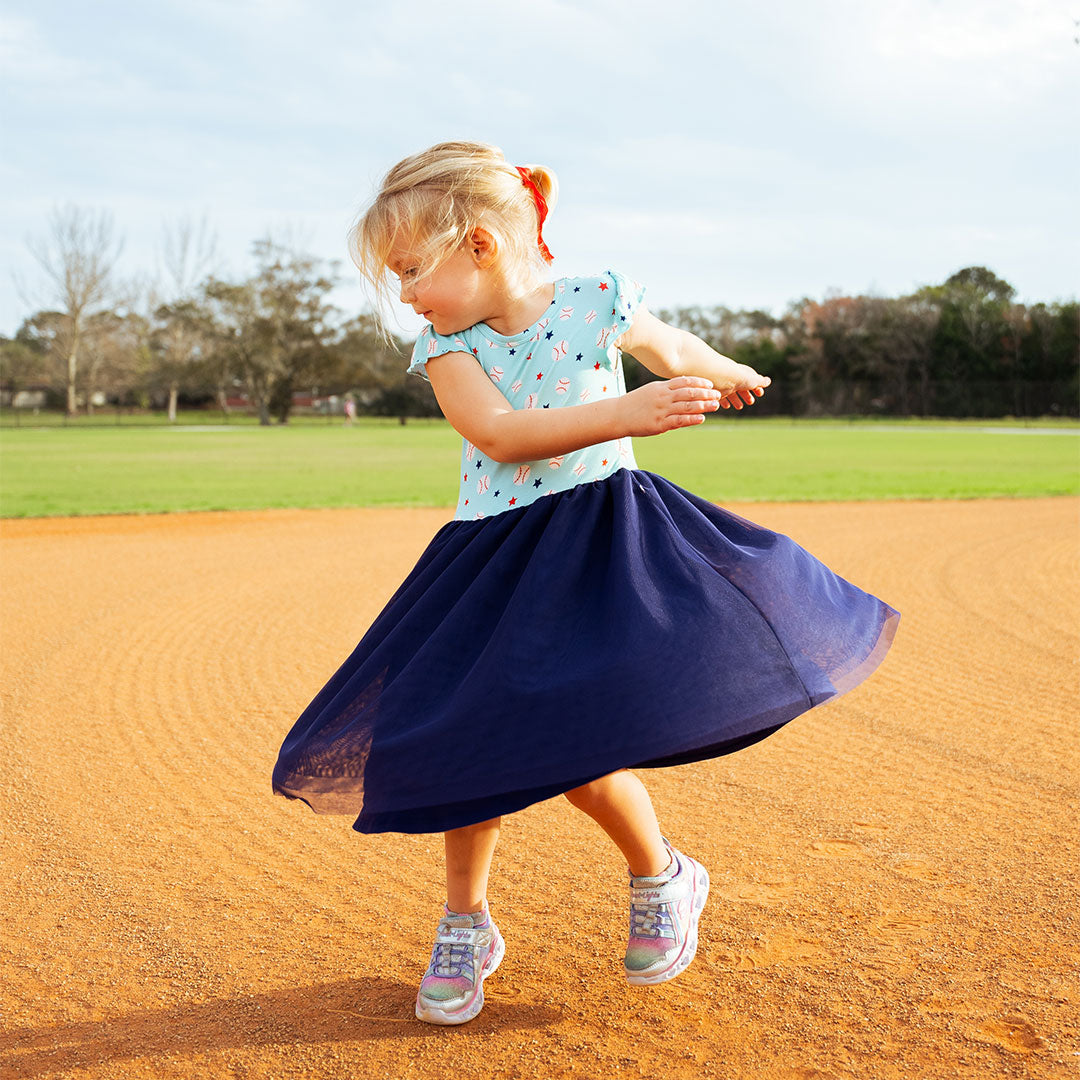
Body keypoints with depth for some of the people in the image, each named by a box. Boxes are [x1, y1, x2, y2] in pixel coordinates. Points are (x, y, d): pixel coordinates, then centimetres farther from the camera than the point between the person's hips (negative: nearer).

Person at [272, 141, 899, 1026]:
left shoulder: (595, 303, -8)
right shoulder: (444, 343, -4)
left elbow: (677, 349, 12)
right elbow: (499, 434, -20)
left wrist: (734, 378, 31)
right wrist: (631, 411, -29)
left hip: (594, 540, -3)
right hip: (491, 557, 3)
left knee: (573, 740, -14)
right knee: (469, 737, 2)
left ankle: (663, 877, 16)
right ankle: (465, 925, 24)